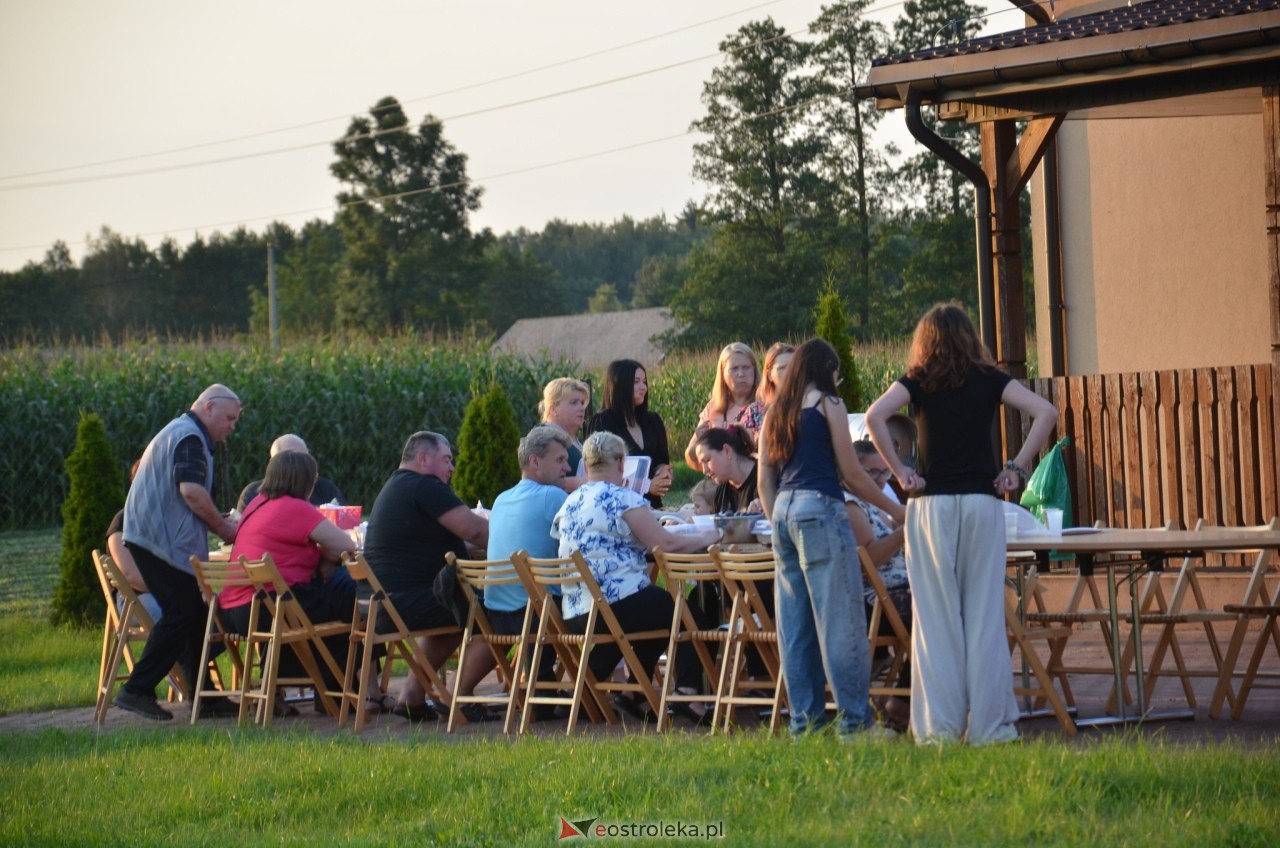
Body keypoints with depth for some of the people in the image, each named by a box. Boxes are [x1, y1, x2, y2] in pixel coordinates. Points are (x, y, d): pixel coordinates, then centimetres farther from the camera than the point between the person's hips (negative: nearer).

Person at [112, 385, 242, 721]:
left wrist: (217, 522, 17)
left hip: (153, 537, 11)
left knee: (193, 614, 10)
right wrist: (222, 526, -10)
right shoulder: (189, 438, -10)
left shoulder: (178, 433, 24)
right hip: (165, 541, -11)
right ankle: (137, 690, -12)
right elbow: (191, 490, -22)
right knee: (181, 614, -11)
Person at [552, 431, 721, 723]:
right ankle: (687, 694, -5)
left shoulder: (570, 504, 14)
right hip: (617, 605, -8)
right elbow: (667, 543, -13)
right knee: (690, 615, 11)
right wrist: (704, 538, 5)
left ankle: (634, 694, 26)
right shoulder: (623, 499, -9)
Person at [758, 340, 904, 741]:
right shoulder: (828, 404, 0)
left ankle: (804, 719, 11)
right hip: (820, 509, -7)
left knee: (795, 624, 8)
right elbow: (851, 473, -2)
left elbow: (765, 483, 16)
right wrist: (895, 509, 7)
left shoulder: (776, 413, 17)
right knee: (840, 618, -7)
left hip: (782, 511, 7)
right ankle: (854, 719, -8)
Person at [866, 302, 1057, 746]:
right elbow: (1045, 412, -4)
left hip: (931, 505, -1)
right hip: (982, 502, 1)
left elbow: (874, 416, -14)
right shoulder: (989, 380, 6)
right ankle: (989, 723, 2)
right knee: (985, 614, 2)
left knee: (936, 615, 2)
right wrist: (1017, 467, 0)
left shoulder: (918, 382, 3)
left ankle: (939, 725, 1)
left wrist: (900, 471, -7)